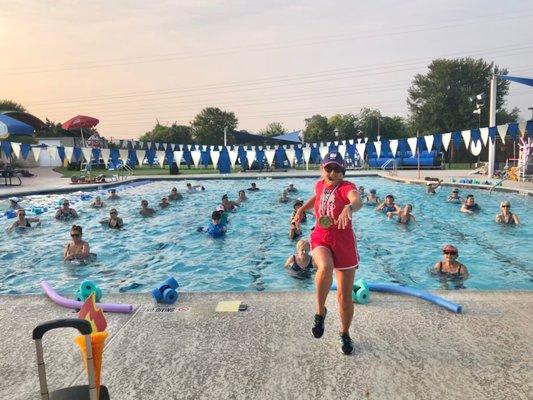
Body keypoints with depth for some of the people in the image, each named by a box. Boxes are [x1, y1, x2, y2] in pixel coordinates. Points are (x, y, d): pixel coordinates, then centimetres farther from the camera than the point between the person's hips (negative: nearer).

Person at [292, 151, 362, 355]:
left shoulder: (346, 186, -13)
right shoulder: (320, 185, 3)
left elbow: (357, 200, -38)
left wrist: (349, 208, -60)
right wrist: (301, 209, 24)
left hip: (344, 242, -2)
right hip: (320, 239, 2)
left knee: (345, 296, 6)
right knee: (325, 268, -35)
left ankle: (345, 334, 34)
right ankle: (320, 312, -10)